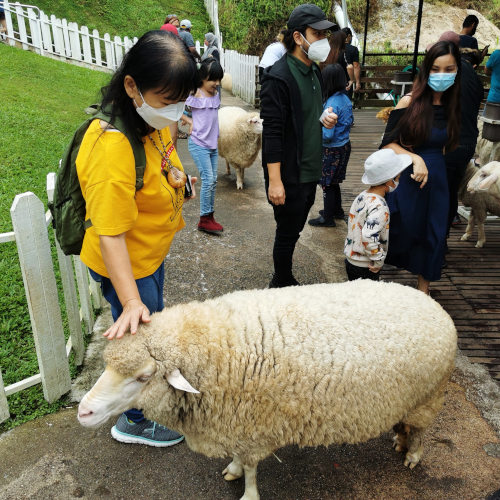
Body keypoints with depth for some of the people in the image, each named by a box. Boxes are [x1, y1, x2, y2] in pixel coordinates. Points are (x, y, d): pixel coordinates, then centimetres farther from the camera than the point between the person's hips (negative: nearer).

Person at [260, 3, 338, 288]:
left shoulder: (314, 71, 10)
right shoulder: (279, 77, -17)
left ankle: (286, 280, 35)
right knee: (287, 231, 4)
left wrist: (325, 119, 0)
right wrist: (274, 180, -23)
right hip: (289, 175, -8)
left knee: (295, 228, 18)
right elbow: (272, 132, -21)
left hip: (310, 170, 9)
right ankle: (281, 284, 23)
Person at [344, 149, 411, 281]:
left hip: (351, 259, 9)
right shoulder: (379, 207, -24)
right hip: (364, 268, -9)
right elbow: (369, 237, -33)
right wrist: (378, 261, -20)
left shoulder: (362, 196, 3)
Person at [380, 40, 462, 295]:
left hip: (436, 179, 4)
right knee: (398, 232, 5)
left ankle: (423, 288, 31)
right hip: (405, 178, -4)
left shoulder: (452, 107, 3)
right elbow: (388, 143, -11)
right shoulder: (409, 102, -10)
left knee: (433, 235, 11)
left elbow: (446, 147, 13)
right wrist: (415, 158, -23)